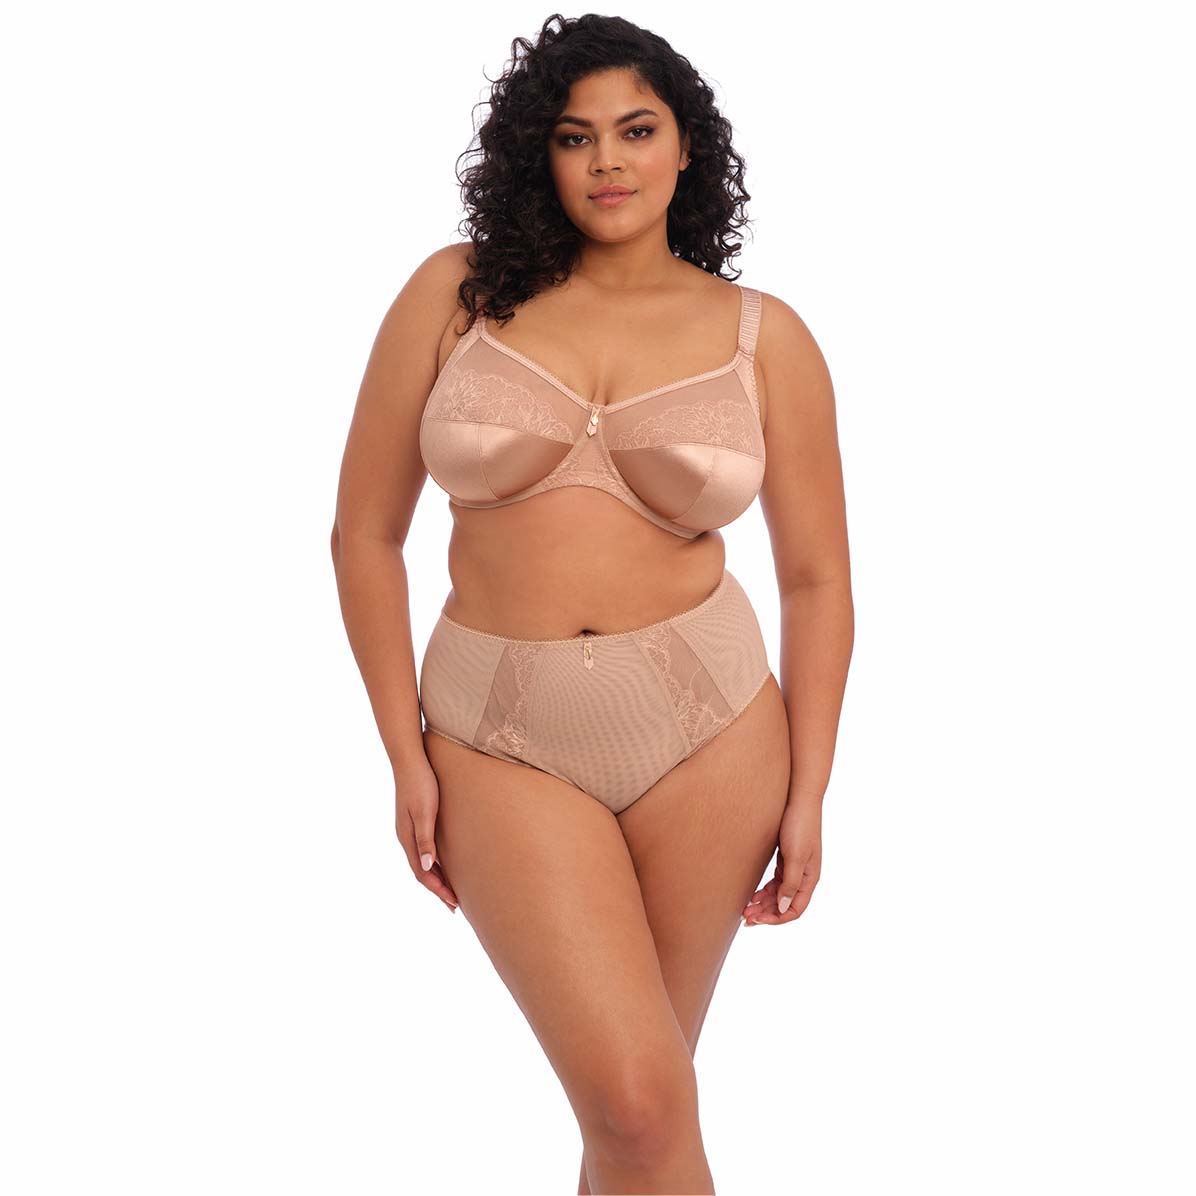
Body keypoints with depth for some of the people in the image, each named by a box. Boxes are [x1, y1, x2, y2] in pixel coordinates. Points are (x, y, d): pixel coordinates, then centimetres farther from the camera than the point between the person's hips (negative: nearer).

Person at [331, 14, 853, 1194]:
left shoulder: (764, 336, 2)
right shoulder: (455, 293, 0)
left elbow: (816, 580, 6)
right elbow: (367, 534, 3)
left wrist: (807, 793, 2)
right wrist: (406, 758, 0)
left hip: (709, 725, 1)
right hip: (504, 740, -1)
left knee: (632, 1085, 11)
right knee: (641, 1098, -11)